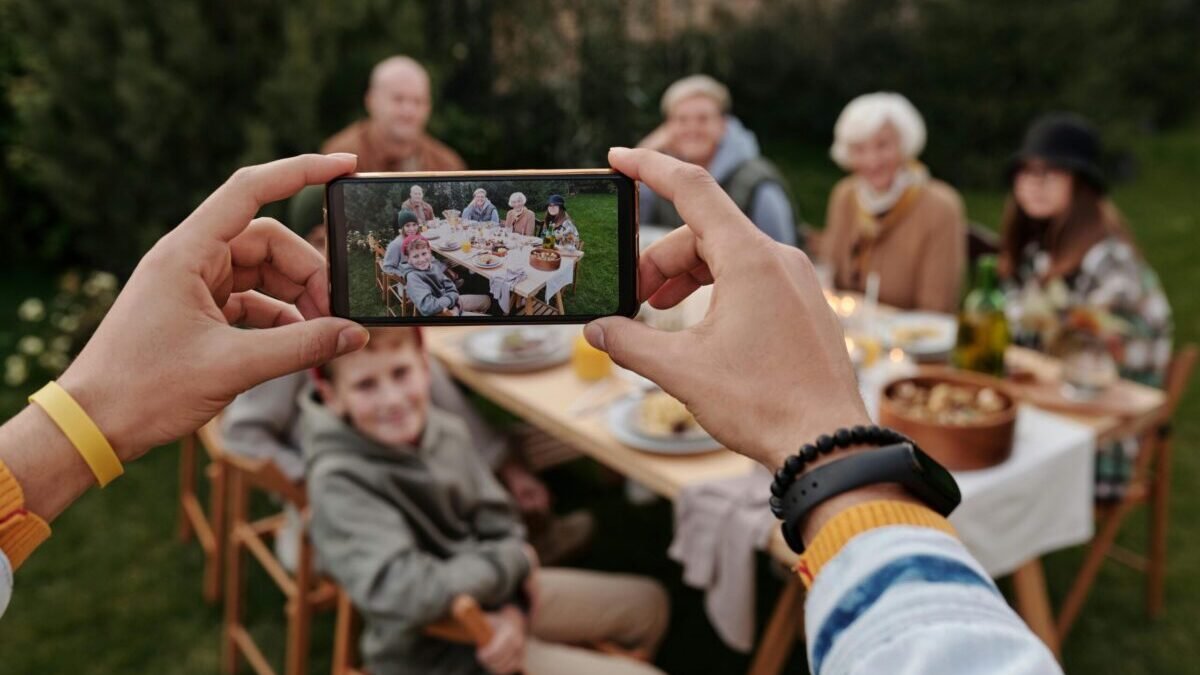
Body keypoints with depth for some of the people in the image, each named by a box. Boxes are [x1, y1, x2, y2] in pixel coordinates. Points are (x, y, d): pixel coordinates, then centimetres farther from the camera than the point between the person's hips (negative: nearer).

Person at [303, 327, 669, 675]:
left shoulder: (444, 430, -9)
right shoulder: (338, 482, -27)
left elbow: (499, 528, -2)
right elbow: (406, 594, -35)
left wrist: (514, 609, -20)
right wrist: (514, 559, -21)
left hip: (492, 599, 7)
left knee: (648, 602, 21)